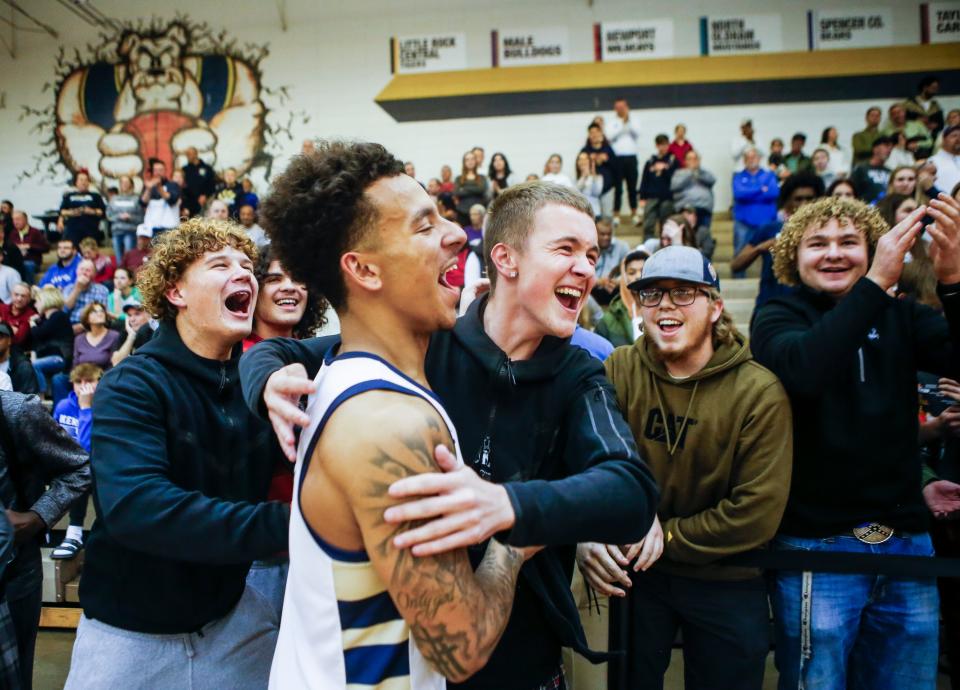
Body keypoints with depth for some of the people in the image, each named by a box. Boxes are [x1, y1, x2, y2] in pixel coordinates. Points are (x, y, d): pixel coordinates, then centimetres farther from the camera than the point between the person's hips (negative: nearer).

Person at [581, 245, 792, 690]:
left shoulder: (759, 391, -17)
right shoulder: (620, 371, -10)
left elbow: (757, 513, -18)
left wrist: (667, 537, -14)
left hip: (729, 585, -1)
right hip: (637, 574, 2)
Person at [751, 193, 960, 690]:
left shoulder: (901, 318, 8)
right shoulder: (778, 317, -3)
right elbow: (803, 370, -25)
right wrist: (875, 283, -29)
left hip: (906, 543, 4)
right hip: (816, 546, -4)